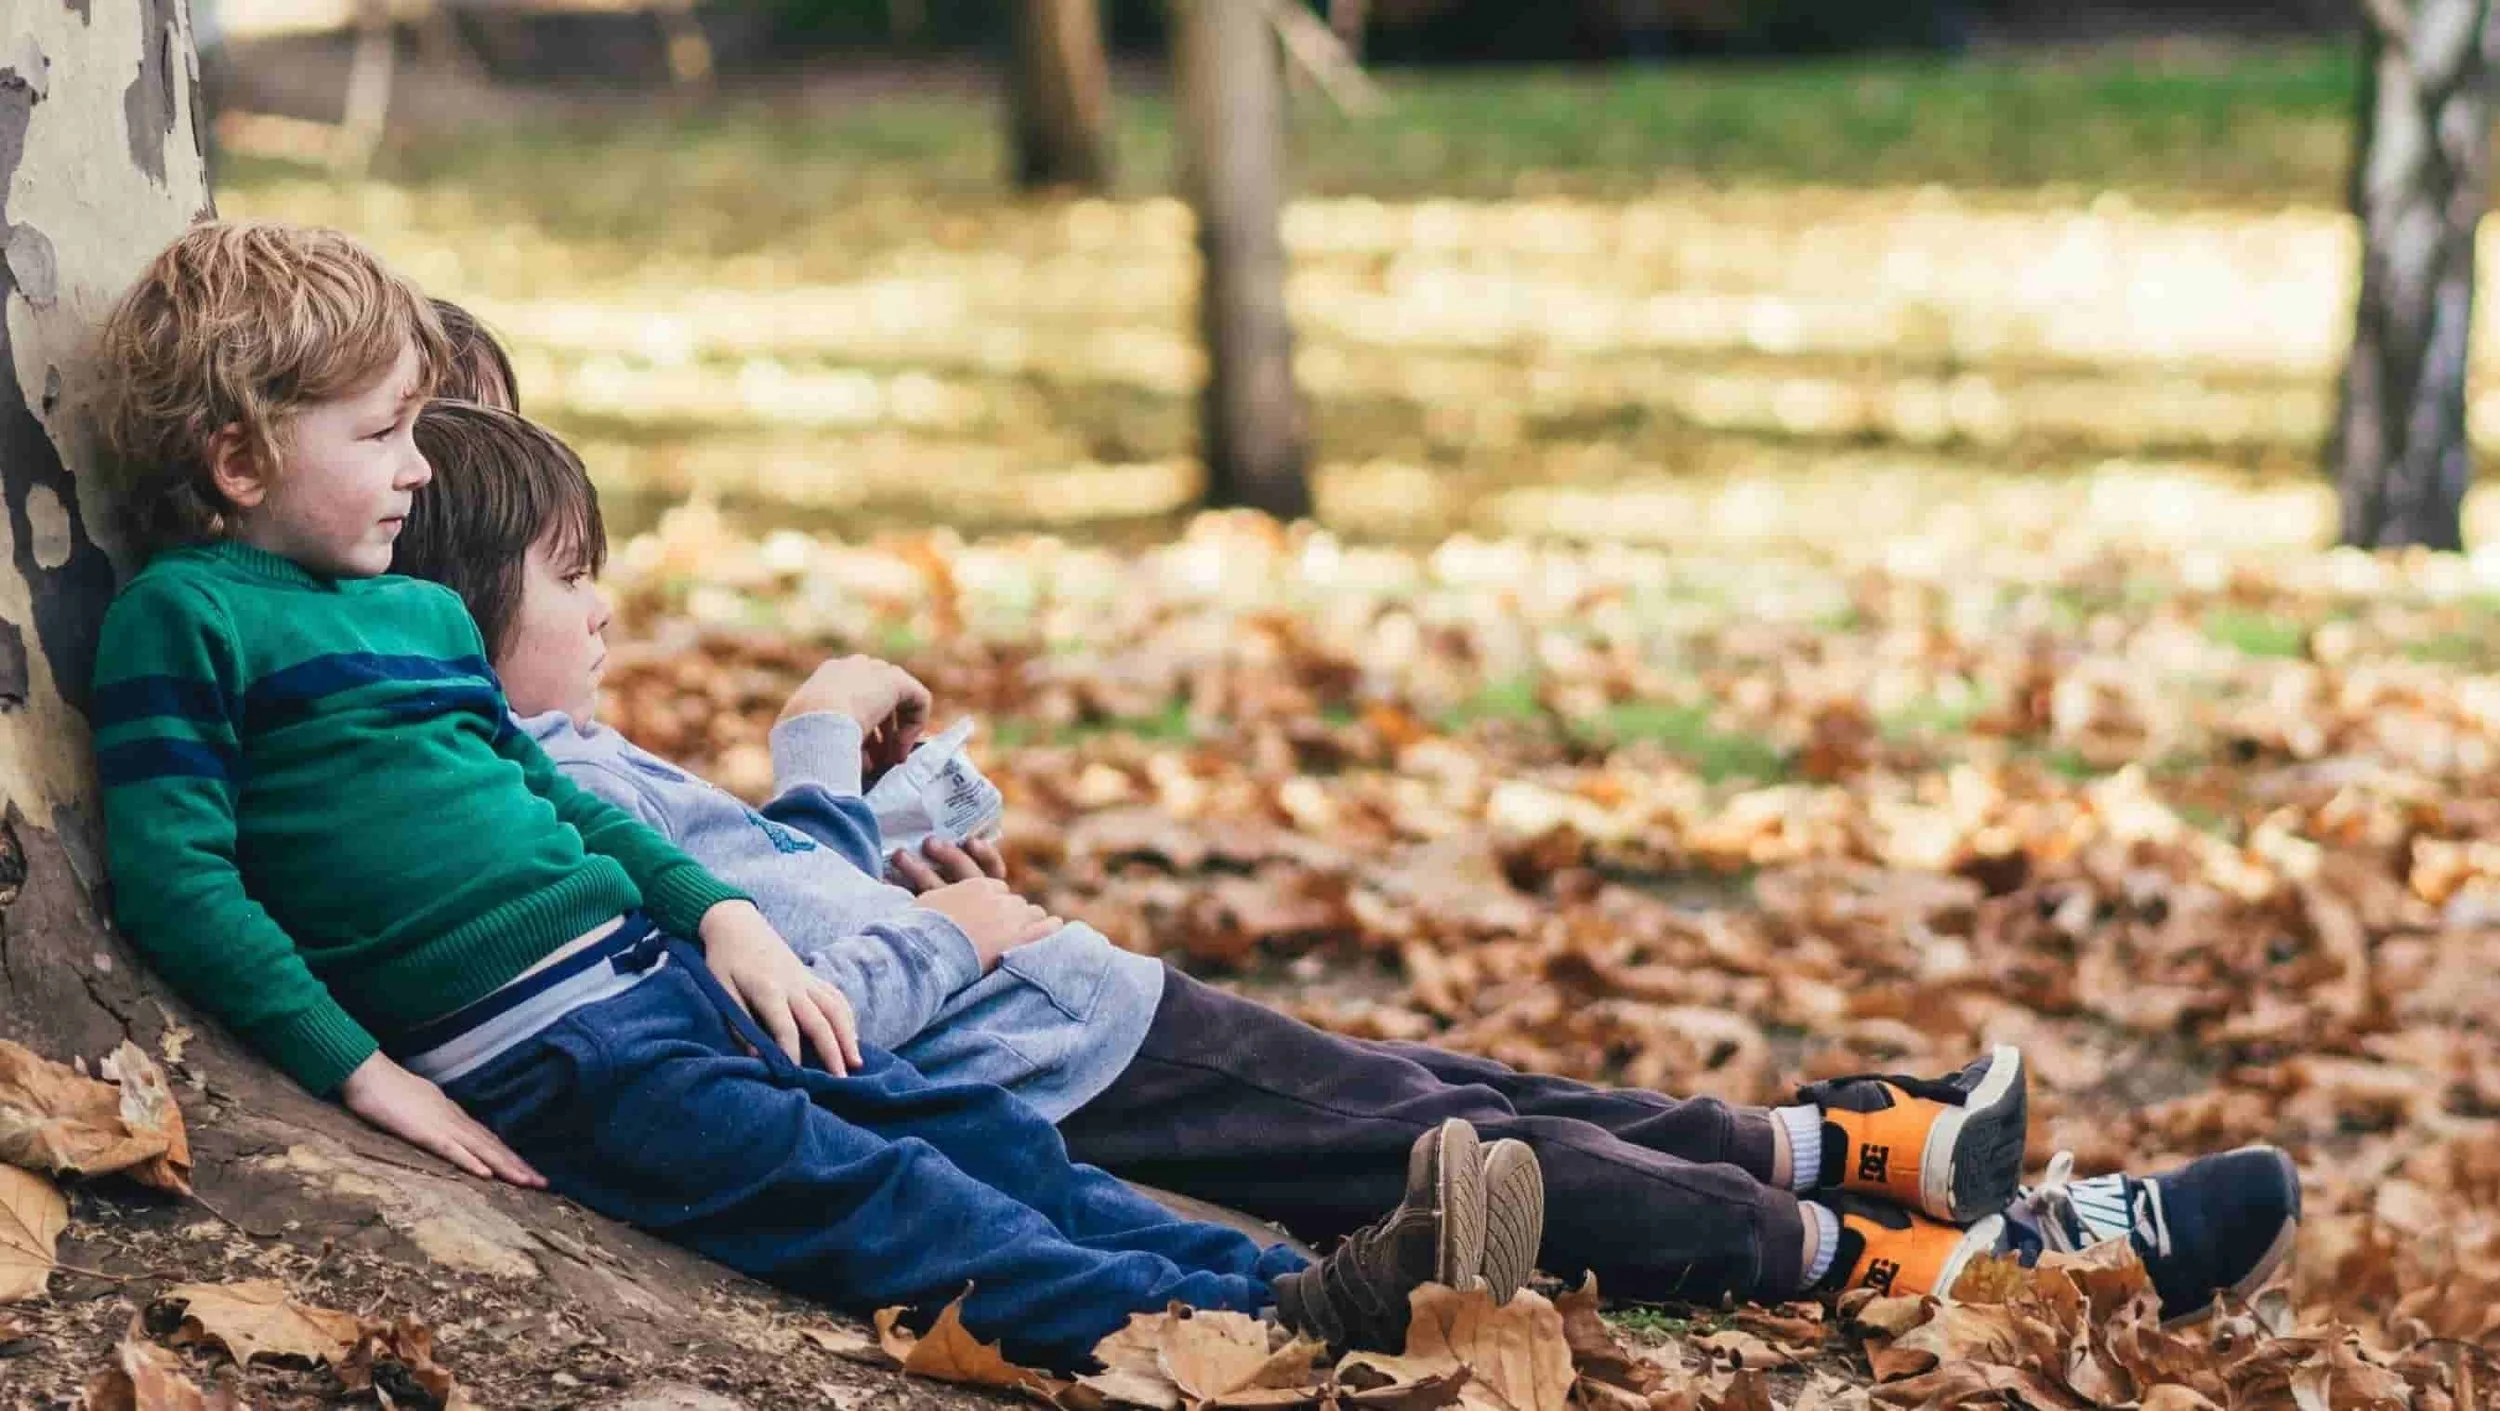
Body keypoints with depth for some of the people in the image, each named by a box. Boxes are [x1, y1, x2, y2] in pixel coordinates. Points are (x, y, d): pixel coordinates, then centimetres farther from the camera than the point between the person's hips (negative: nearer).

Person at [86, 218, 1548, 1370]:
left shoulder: (424, 613, 20)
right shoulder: (184, 621, -4)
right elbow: (176, 881, -11)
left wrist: (721, 913, 12)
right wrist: (363, 1070, -16)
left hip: (650, 967, 9)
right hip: (523, 1050, -9)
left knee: (972, 1129, -4)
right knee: (854, 1188, -20)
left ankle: (1300, 1283, -11)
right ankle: (1247, 1327, -30)